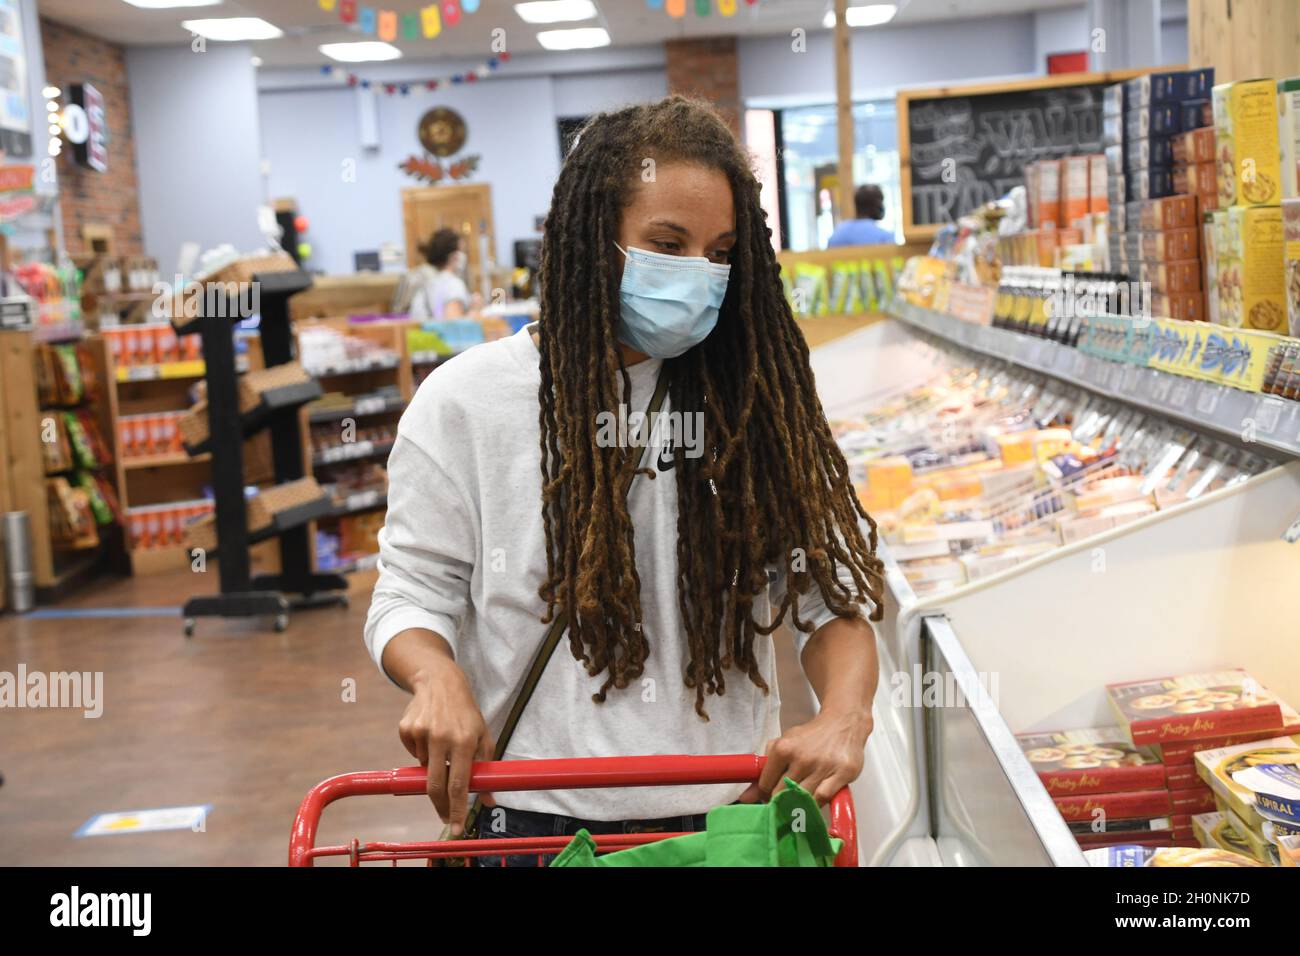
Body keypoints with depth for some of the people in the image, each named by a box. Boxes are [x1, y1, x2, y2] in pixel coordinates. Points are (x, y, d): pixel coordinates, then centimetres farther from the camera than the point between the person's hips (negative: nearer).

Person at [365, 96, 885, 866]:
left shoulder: (755, 398, 0)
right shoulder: (468, 402, -7)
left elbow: (830, 592, -2)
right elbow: (413, 591, -2)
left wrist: (846, 714, -22)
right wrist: (437, 679, -24)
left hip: (728, 811, 3)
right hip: (538, 816, -2)